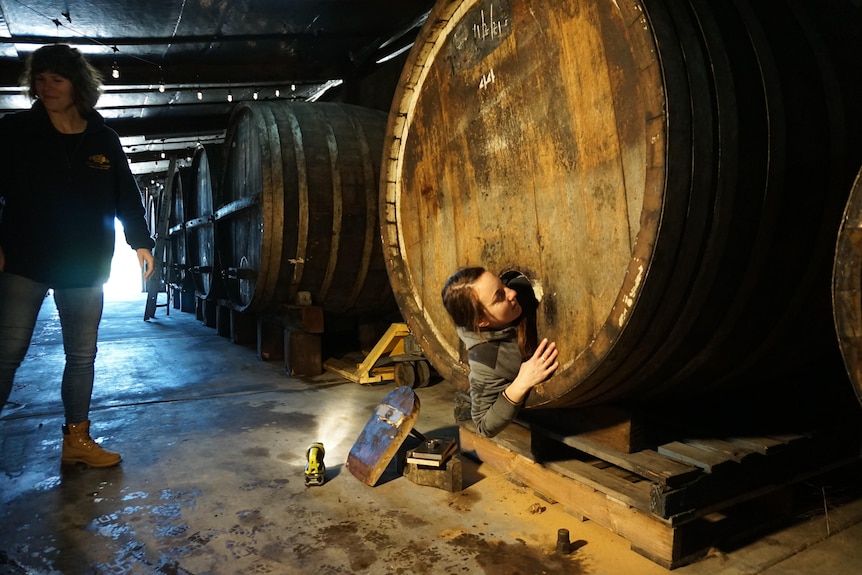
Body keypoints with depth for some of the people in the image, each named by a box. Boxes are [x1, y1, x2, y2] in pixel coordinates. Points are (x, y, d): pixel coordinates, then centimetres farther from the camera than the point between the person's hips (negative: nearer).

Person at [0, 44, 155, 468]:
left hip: (85, 267, 2)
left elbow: (127, 194, 9)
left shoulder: (104, 139, 6)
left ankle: (76, 440, 21)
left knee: (82, 355, 8)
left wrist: (140, 241, 3)